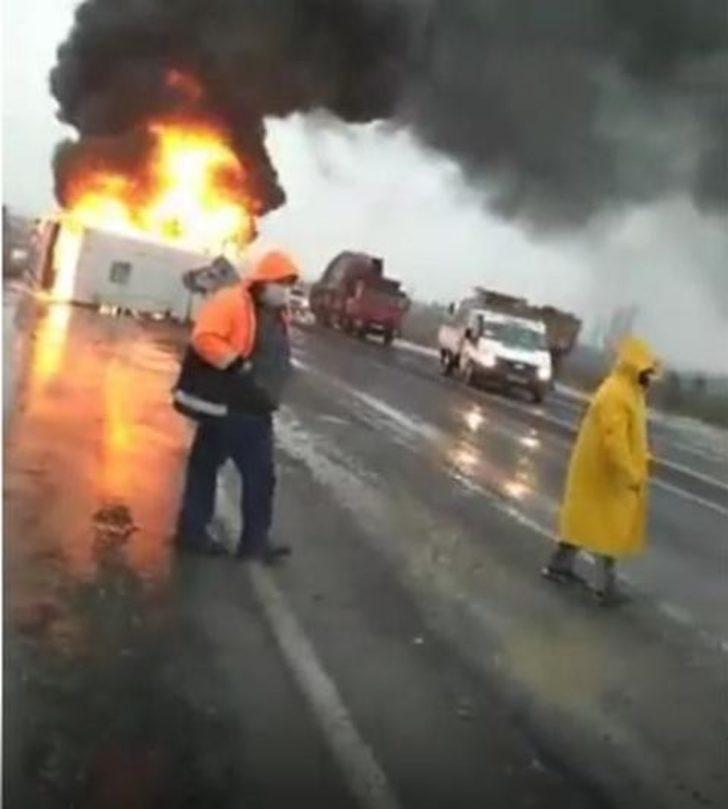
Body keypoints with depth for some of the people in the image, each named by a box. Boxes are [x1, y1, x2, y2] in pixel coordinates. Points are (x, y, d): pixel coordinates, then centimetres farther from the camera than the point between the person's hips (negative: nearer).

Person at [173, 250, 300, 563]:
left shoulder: (277, 314, 12)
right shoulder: (231, 302, -16)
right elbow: (205, 339, -26)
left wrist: (268, 390, 12)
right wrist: (238, 365, -26)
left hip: (256, 409, 9)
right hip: (223, 405, -9)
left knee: (261, 474, 10)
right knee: (205, 467, 4)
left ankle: (255, 539, 19)